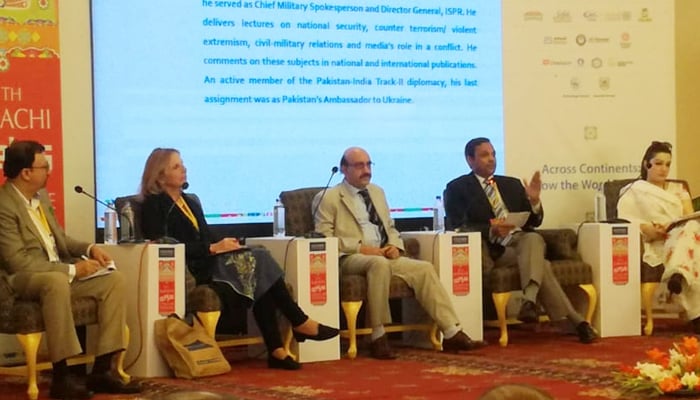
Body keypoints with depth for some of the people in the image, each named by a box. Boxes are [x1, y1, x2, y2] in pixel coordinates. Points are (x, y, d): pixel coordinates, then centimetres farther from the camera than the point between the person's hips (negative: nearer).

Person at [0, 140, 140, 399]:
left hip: (58, 272, 9)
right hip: (23, 280, -9)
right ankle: (61, 376, -34)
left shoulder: (41, 195, 11)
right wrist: (72, 269, -22)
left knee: (115, 280, -8)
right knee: (57, 282, -40)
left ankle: (101, 370, -12)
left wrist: (89, 249, 1)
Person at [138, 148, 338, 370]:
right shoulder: (154, 206, -1)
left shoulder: (191, 202, 24)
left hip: (206, 263, 8)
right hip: (188, 272, -7)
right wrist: (213, 248, -17)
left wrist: (223, 246, -5)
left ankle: (276, 350, -28)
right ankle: (299, 322, -15)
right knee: (255, 262, -23)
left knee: (258, 262, -21)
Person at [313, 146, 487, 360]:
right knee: (379, 263, -38)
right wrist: (362, 248, -17)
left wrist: (395, 246, 2)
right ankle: (378, 338, -34)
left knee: (425, 268, -17)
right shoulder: (328, 198, 1)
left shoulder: (377, 192, 22)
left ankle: (452, 334, -19)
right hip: (350, 258, -6)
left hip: (384, 255, 6)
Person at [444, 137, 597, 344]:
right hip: (495, 249, -4)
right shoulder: (457, 188, 10)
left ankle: (529, 301, -52)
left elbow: (534, 222, 21)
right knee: (540, 263, -33)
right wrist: (490, 230, -22)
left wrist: (534, 201, -3)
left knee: (533, 238, -36)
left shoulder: (512, 184, 26)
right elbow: (456, 227, -5)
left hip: (524, 239, 4)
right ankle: (574, 320, -37)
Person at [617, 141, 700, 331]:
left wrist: (676, 227, -10)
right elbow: (622, 219, 1)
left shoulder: (678, 189, 32)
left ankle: (677, 274, -69)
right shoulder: (634, 191, 19)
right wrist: (645, 228, -20)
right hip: (654, 244, -3)